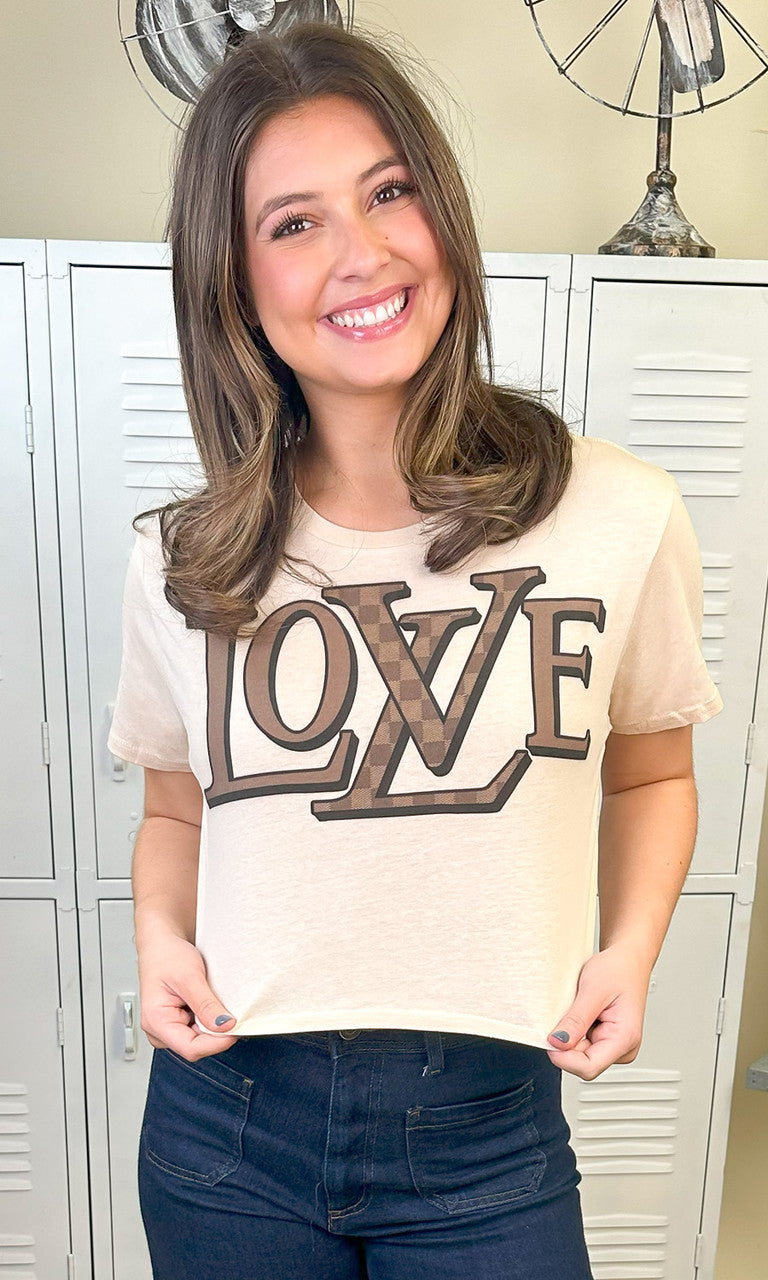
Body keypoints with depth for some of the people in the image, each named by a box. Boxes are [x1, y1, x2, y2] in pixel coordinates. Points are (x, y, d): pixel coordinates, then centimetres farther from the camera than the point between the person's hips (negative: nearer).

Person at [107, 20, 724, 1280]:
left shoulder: (622, 517, -11)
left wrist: (629, 948, -9)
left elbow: (649, 774, 5)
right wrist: (159, 934, -10)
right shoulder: (177, 564, -7)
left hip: (486, 1137, -1)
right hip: (224, 1123, 2)